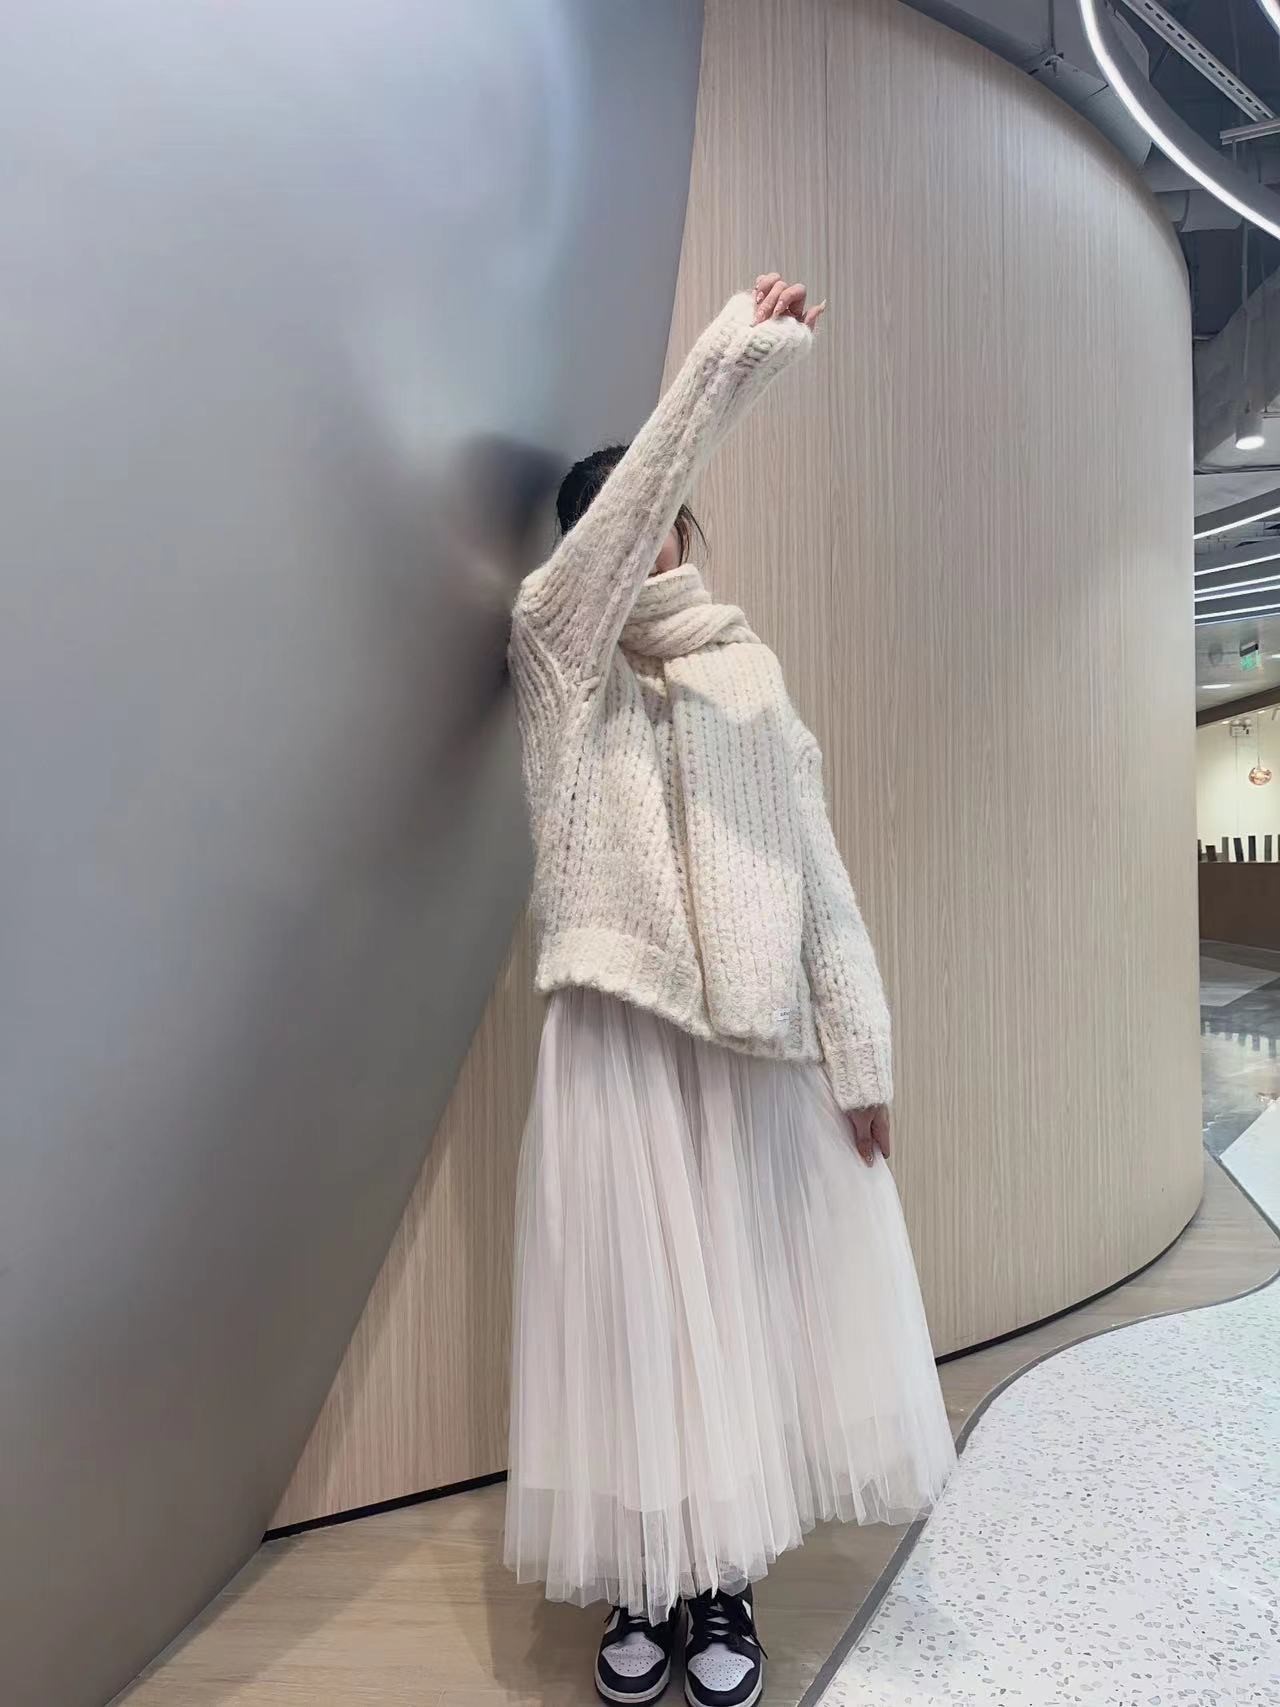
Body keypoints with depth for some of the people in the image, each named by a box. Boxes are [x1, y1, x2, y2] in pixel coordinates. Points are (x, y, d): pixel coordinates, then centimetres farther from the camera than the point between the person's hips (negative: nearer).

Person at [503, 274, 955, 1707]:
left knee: (749, 1314, 8)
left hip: (761, 1048, 2)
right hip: (618, 1041, -2)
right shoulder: (559, 659, 7)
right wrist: (732, 355, -13)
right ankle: (645, 1588, 24)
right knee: (632, 1322, 4)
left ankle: (722, 1583, 27)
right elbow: (618, 507, -11)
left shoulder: (752, 685, 11)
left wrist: (860, 1053, 0)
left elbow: (819, 876, 6)